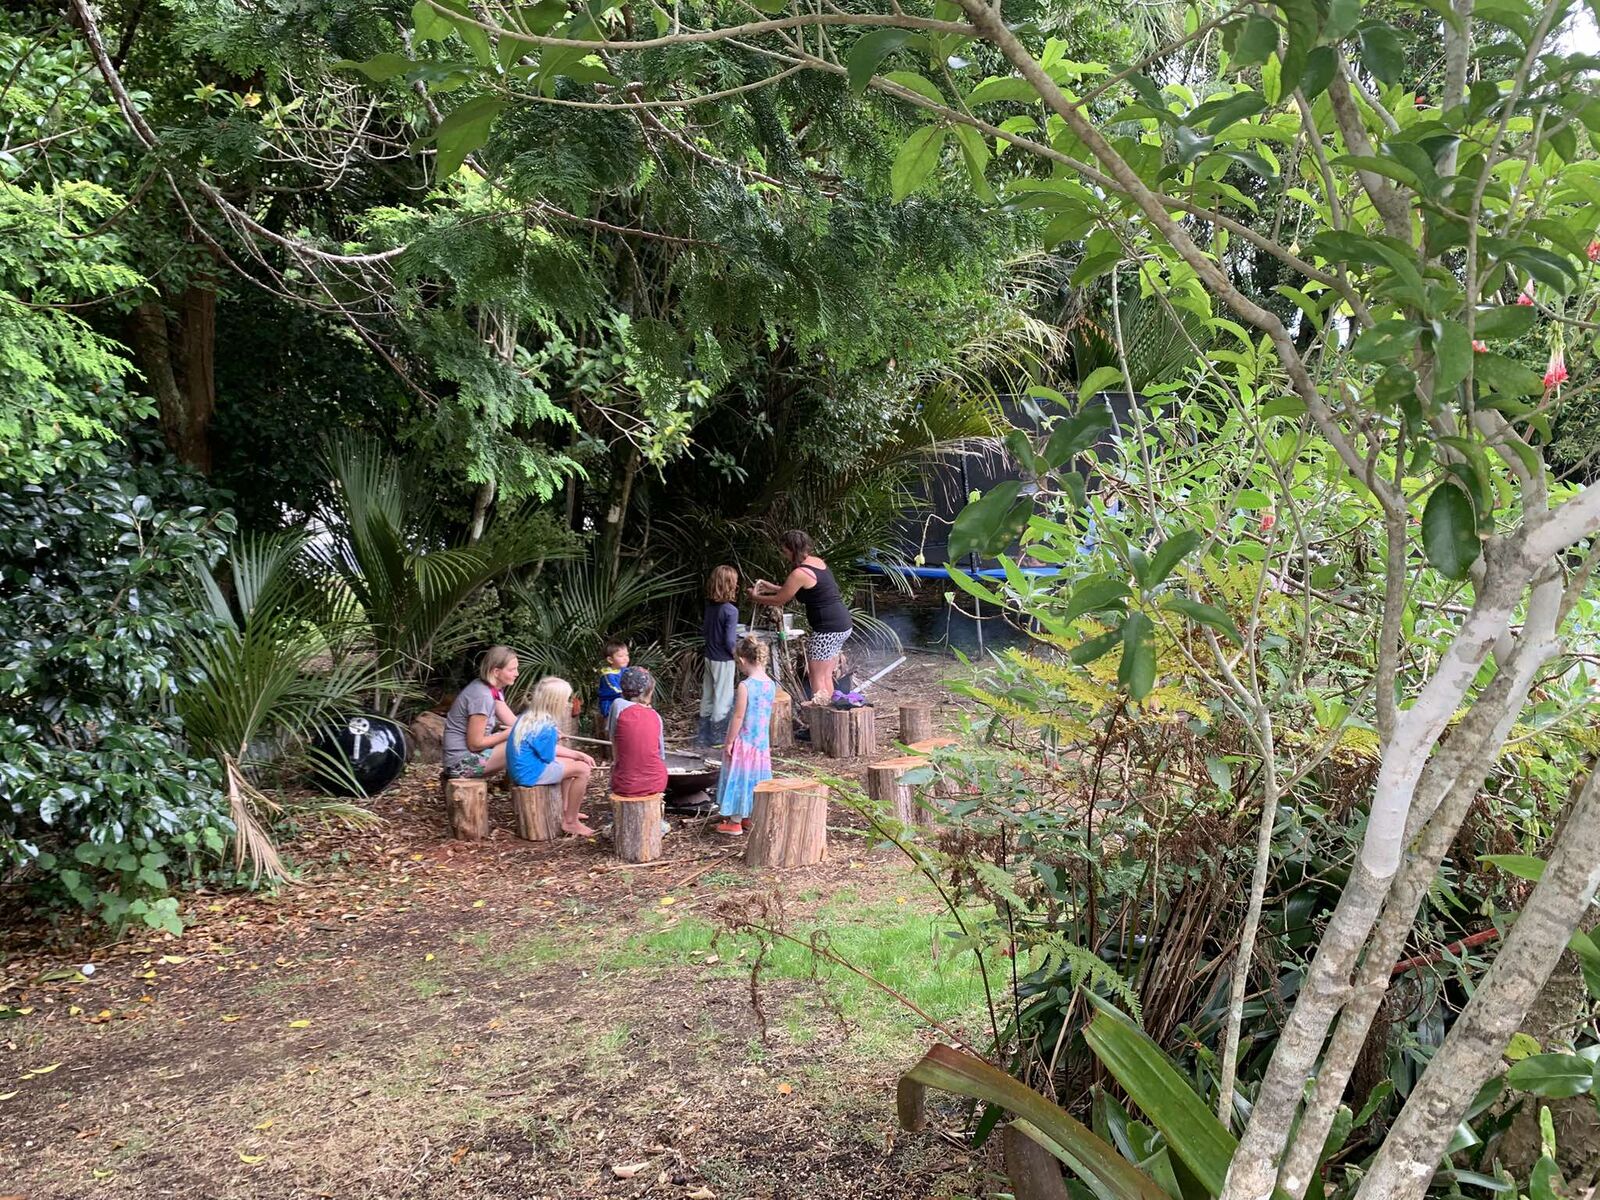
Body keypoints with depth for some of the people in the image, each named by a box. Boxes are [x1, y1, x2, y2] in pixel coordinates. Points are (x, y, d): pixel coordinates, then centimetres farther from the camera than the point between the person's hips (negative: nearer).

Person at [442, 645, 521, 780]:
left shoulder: (495, 689, 5)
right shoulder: (481, 696, -22)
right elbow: (475, 743, -19)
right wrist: (509, 733, -14)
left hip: (471, 755, 9)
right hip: (463, 762, -9)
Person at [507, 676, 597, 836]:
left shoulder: (528, 716, 5)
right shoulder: (546, 729, -24)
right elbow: (548, 758, -13)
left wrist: (578, 754, 9)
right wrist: (556, 737, 6)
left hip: (520, 767, 10)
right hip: (530, 773, -10)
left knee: (571, 762, 26)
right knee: (582, 769, -10)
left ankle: (565, 811, 31)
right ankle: (570, 822, -2)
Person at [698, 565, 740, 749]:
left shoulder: (709, 605, -1)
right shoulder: (730, 611, -22)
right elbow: (729, 641, -22)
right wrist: (737, 655, -6)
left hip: (709, 656, 7)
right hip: (723, 660, -7)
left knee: (707, 696, 16)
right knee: (723, 698, 5)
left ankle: (703, 735, 24)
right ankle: (718, 736, 12)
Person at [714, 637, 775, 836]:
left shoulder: (744, 687, -22)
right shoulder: (771, 684, 0)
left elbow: (738, 717, -19)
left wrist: (729, 742, -10)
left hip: (744, 742, -7)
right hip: (762, 742, 7)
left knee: (739, 777, 5)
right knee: (756, 777, 17)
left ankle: (735, 822, 13)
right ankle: (750, 817, 28)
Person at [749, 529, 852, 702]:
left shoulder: (800, 573, -16)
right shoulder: (818, 562, 11)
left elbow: (779, 600, -4)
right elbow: (792, 591, 24)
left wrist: (756, 598, 11)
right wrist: (770, 587, 25)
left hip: (828, 629, -9)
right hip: (843, 624, 9)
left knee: (817, 677, -1)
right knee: (826, 675, 17)